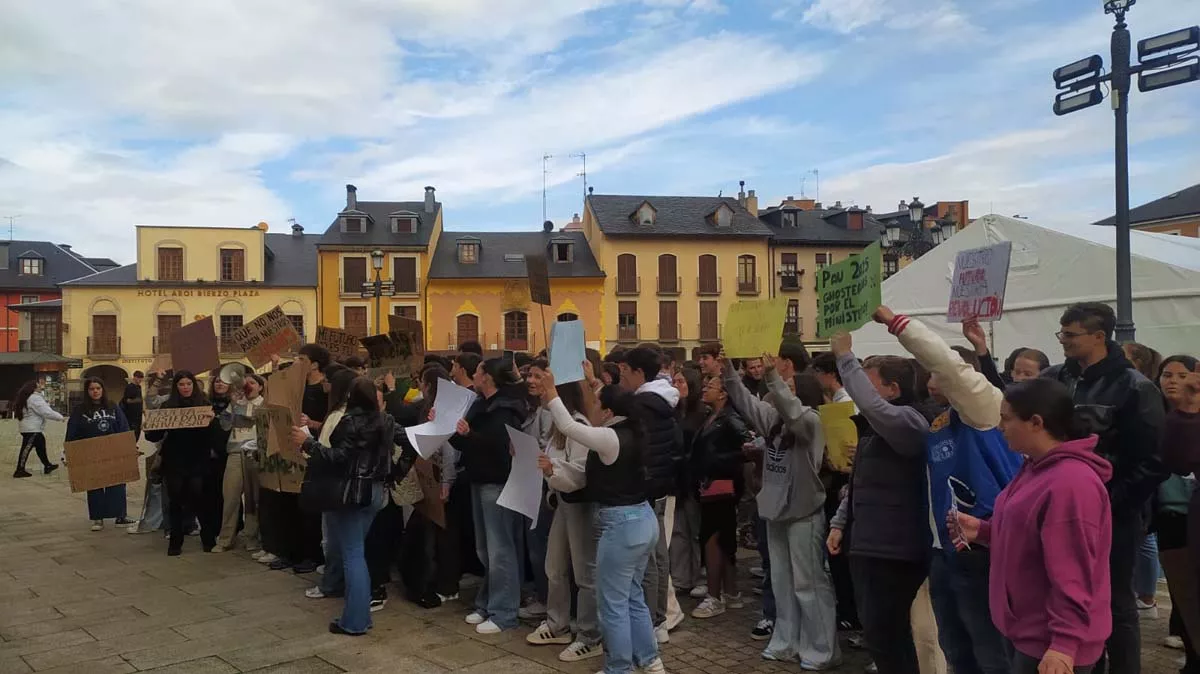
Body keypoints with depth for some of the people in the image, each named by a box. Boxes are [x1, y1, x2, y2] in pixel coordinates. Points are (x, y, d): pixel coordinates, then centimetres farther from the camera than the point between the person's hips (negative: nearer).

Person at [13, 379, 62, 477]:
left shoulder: (28, 396, 13)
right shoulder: (35, 398, -19)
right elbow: (46, 412, -22)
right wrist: (60, 417, -12)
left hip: (34, 428, 10)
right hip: (32, 429, -10)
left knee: (41, 446, 15)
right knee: (27, 448, -4)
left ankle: (47, 466, 22)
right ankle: (20, 470, 2)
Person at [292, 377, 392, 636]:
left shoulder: (352, 422, -16)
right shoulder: (385, 421, 6)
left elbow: (338, 458, -22)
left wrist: (308, 443, -19)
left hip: (352, 492, -8)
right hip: (375, 491, 8)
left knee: (351, 554, -3)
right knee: (356, 551, 17)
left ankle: (354, 621, 0)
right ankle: (361, 614, 20)